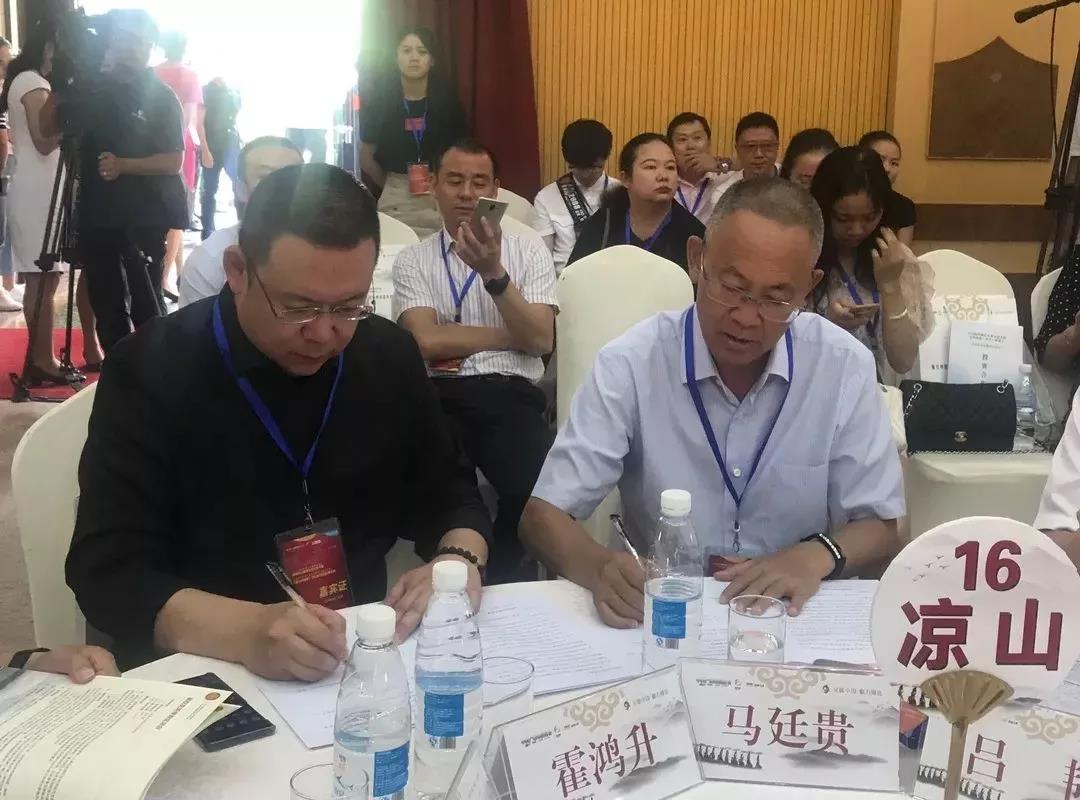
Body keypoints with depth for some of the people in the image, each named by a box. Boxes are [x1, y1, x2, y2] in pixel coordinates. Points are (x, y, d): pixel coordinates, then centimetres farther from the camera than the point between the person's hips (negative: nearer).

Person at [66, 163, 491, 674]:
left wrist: (460, 561, -12)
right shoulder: (149, 371, -12)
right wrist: (244, 631, -34)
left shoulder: (391, 357, 0)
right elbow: (107, 572, -17)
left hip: (366, 661, 4)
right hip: (202, 680, -3)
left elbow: (448, 493, 10)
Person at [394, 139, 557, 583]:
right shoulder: (412, 260, 15)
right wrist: (512, 334, 3)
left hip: (511, 394, 1)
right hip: (439, 395, 0)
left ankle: (503, 582, -5)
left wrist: (494, 273, -10)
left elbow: (541, 340, 2)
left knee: (540, 489, -31)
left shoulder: (530, 252, 16)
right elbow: (429, 340, -2)